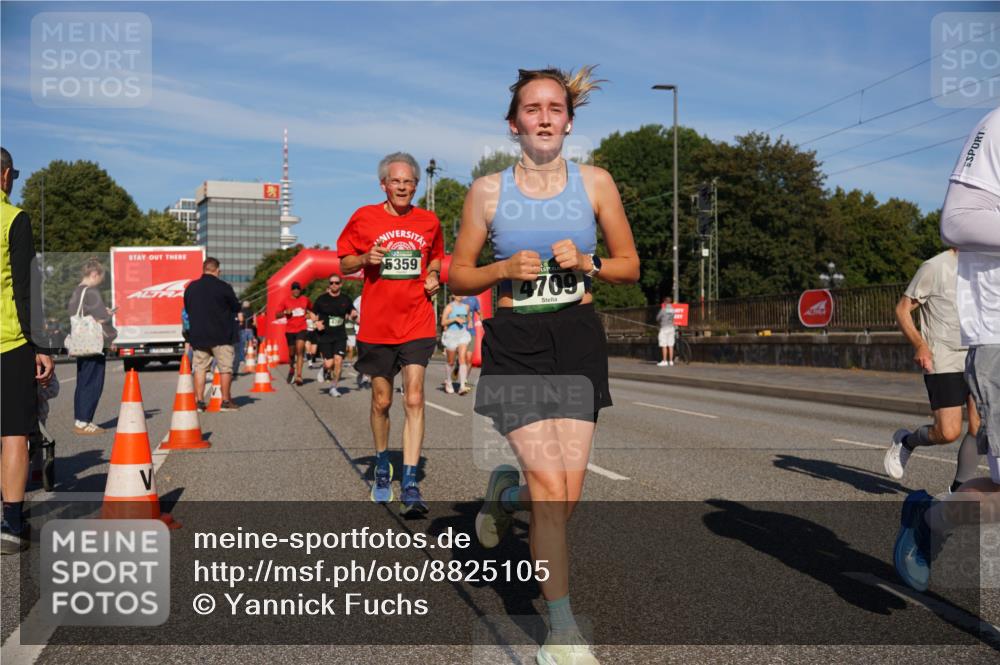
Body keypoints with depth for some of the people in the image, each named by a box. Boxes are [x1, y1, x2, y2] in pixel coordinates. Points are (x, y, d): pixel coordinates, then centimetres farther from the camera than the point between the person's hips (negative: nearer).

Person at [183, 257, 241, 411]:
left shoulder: (190, 287, 5)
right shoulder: (223, 287, -10)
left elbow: (187, 310, 15)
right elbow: (236, 308, 1)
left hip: (198, 335, 4)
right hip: (221, 335, -4)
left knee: (199, 368, 9)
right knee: (225, 368, 4)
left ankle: (199, 401, 6)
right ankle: (226, 401, 6)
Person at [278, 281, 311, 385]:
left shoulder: (305, 300, 5)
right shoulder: (286, 300, 1)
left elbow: (312, 309, 23)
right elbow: (277, 315, 0)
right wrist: (285, 312, -17)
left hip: (302, 329, -1)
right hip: (290, 330, 1)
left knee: (300, 351, -18)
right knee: (291, 353, 12)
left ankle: (298, 376, -23)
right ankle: (291, 369, 42)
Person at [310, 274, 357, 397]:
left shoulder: (345, 299, 4)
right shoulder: (321, 299, -1)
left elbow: (352, 312, 16)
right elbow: (313, 314, 9)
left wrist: (353, 315, -8)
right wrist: (316, 323, -11)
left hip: (340, 336, 1)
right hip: (324, 336, -1)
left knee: (338, 361, -10)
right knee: (329, 364, -8)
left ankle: (334, 387, 7)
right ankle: (323, 369, 31)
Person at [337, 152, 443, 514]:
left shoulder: (429, 221, 6)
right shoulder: (364, 218, 2)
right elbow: (343, 265, 7)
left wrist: (433, 274, 2)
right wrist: (366, 258, -13)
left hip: (417, 324, 0)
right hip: (377, 324, 0)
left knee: (414, 399, -11)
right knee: (381, 401, 10)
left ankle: (409, 485, -9)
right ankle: (382, 468, 33)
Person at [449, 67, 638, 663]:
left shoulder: (595, 183, 4)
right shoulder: (489, 191, 2)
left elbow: (630, 267, 10)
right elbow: (459, 276, 7)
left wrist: (586, 262, -10)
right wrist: (506, 269, -11)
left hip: (578, 340, 2)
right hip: (515, 345, -2)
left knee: (566, 497, -1)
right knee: (551, 486, -10)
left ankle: (507, 493, 36)